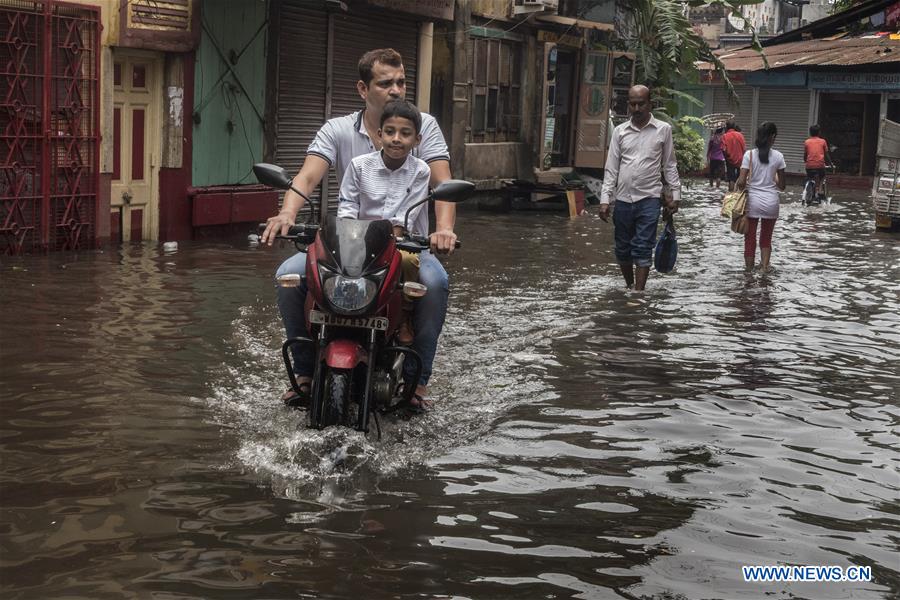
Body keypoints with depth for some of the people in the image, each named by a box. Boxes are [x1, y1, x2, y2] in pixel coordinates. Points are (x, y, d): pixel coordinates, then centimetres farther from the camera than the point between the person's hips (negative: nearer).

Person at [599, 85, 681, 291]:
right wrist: (605, 199, 0)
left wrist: (675, 194, 2)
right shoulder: (620, 131, 6)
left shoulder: (663, 130, 2)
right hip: (623, 199, 3)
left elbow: (669, 165, 7)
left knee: (643, 249, -7)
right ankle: (629, 286, 28)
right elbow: (611, 168, 6)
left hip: (649, 199, -3)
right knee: (623, 249, 10)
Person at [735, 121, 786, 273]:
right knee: (766, 238, 15)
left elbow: (741, 182, -12)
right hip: (771, 201, 1)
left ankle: (749, 270, 13)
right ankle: (764, 267, 2)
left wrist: (739, 185, 9)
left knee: (750, 238, 9)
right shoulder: (778, 156, -4)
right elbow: (781, 185, 2)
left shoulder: (749, 154, -8)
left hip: (753, 200, -1)